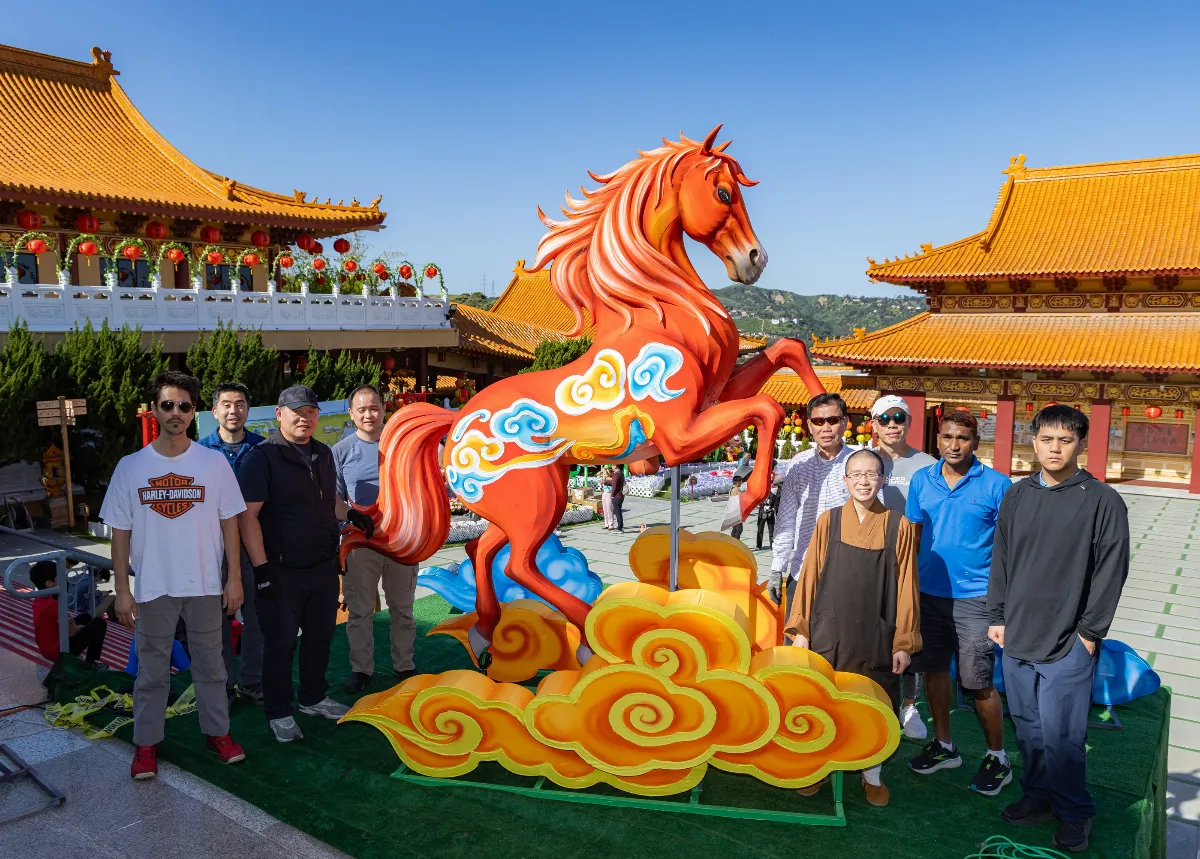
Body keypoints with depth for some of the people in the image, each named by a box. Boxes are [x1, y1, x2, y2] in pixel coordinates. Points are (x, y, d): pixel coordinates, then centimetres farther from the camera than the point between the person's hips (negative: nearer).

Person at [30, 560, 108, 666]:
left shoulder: (38, 600, 2)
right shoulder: (53, 604, -27)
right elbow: (70, 632, -19)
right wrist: (81, 627, -1)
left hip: (47, 649, 10)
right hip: (59, 650, -9)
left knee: (85, 617, 24)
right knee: (99, 623, -2)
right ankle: (90, 663, 5)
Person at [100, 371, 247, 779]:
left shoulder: (214, 463, -3)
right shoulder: (130, 467, -2)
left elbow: (229, 523, 1)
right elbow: (120, 531, 1)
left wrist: (235, 577, -2)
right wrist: (121, 589, -2)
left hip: (205, 586, 0)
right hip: (153, 588, 0)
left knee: (210, 664, 12)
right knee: (151, 669, 11)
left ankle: (218, 732, 28)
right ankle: (146, 743, 26)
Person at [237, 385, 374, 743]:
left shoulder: (323, 454, 10)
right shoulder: (262, 457, -12)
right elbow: (247, 515, -15)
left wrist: (350, 513, 2)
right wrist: (261, 568, -19)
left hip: (324, 566, 7)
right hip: (282, 571, -7)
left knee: (320, 635, 17)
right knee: (280, 643, 5)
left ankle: (313, 698, 35)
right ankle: (279, 713, 20)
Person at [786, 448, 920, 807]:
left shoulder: (899, 527, -3)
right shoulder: (828, 521, 0)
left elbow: (905, 588, -1)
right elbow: (809, 576, 2)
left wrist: (904, 642, -2)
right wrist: (800, 629, 1)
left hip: (876, 636, -1)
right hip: (828, 632, 1)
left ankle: (872, 775, 31)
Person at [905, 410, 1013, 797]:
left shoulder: (996, 485, -7)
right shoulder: (921, 480, 3)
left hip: (974, 597, -4)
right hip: (928, 592, 4)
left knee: (979, 683, 0)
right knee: (934, 670, 15)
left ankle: (997, 758, 21)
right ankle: (943, 746, 33)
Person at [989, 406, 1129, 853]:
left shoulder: (1102, 501, -6)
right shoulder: (1017, 496, 6)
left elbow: (1111, 571, -6)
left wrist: (1089, 632, -7)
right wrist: (997, 616, 9)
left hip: (1068, 645, -4)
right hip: (1017, 638, 5)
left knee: (1060, 734, 0)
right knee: (1028, 726, 14)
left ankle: (1074, 814, 20)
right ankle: (1038, 796, 32)